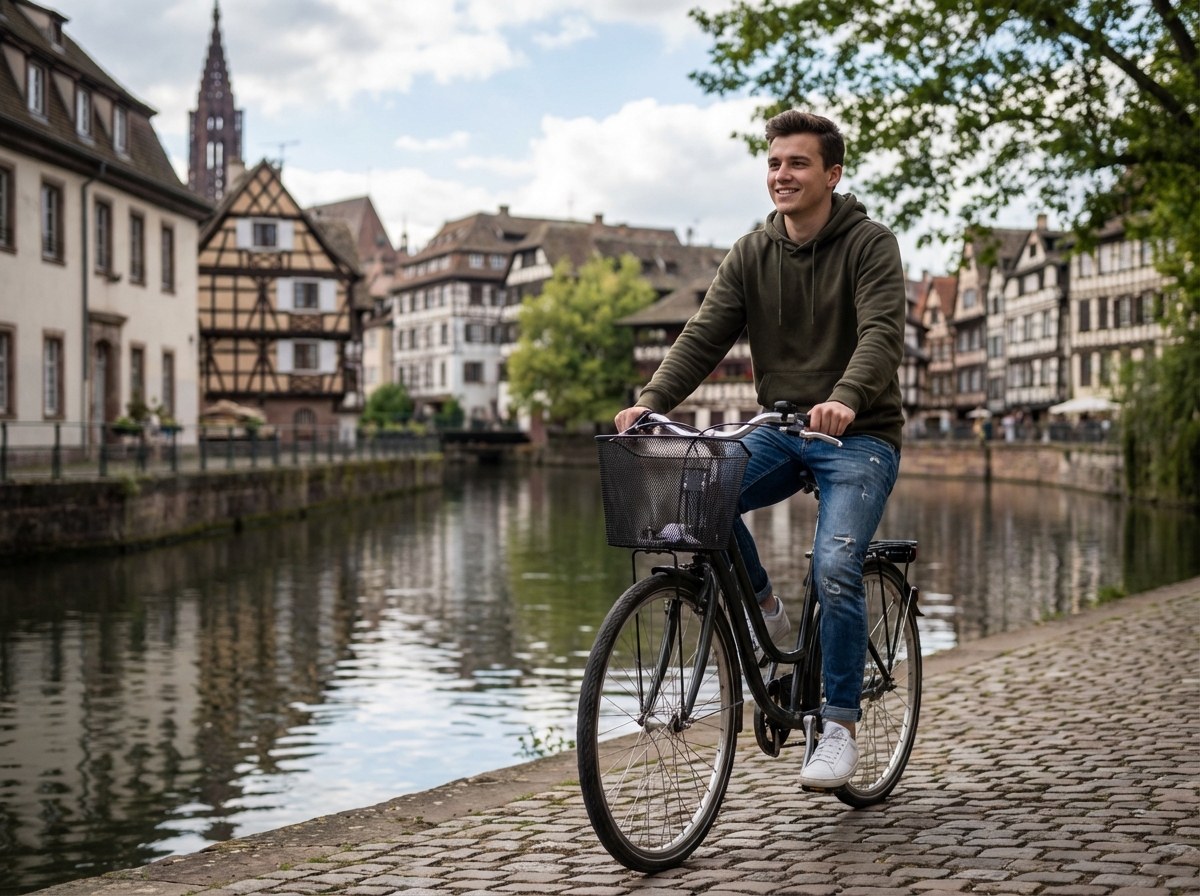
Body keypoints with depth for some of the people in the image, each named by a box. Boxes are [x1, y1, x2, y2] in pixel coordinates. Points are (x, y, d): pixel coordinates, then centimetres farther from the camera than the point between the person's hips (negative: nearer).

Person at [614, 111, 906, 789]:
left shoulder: (870, 244, -6)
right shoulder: (752, 254, 7)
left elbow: (882, 333, -22)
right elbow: (706, 336, -2)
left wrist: (845, 399, -42)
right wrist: (652, 400, -19)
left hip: (859, 435, -4)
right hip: (780, 431, 4)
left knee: (836, 567, -23)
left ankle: (841, 728, -7)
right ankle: (763, 606, 2)